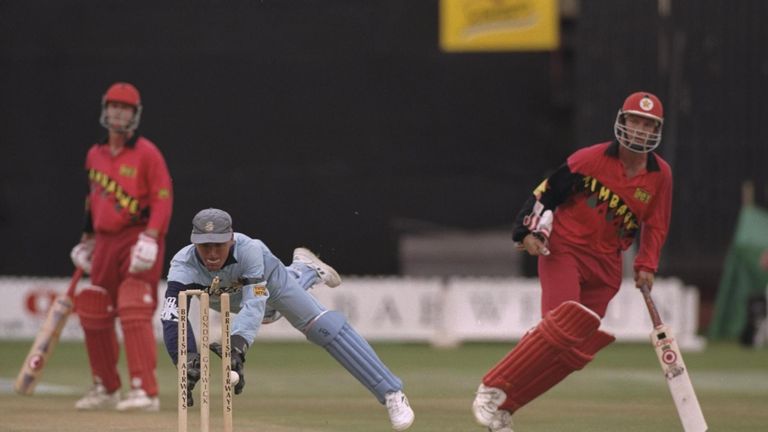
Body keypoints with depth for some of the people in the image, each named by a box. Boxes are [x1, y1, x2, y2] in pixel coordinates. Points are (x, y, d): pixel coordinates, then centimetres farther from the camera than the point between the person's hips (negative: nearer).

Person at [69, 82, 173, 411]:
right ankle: (106, 389, 25)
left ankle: (145, 392, -19)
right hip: (105, 242, 7)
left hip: (138, 239, -7)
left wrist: (150, 238, -23)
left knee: (135, 313, -18)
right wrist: (86, 240, 24)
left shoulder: (146, 153, -7)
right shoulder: (95, 155, 14)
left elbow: (163, 198, -13)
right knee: (93, 316, 10)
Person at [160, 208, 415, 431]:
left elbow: (254, 305, -57)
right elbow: (172, 320, -57)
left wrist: (237, 344, -75)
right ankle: (304, 271, 68)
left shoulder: (248, 250, -46)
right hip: (229, 300, 3)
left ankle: (391, 393, -11)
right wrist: (187, 361, -74)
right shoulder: (183, 268, -45)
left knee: (321, 325, -17)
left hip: (266, 276, -3)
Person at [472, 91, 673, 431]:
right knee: (561, 325, -24)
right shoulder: (591, 159, -9)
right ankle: (492, 388, -15)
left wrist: (646, 266, -1)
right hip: (564, 249, -5)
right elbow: (546, 192, -5)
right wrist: (529, 231, -15)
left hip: (606, 266, 5)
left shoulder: (660, 175, 2)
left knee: (576, 349, -2)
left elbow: (655, 227, 10)